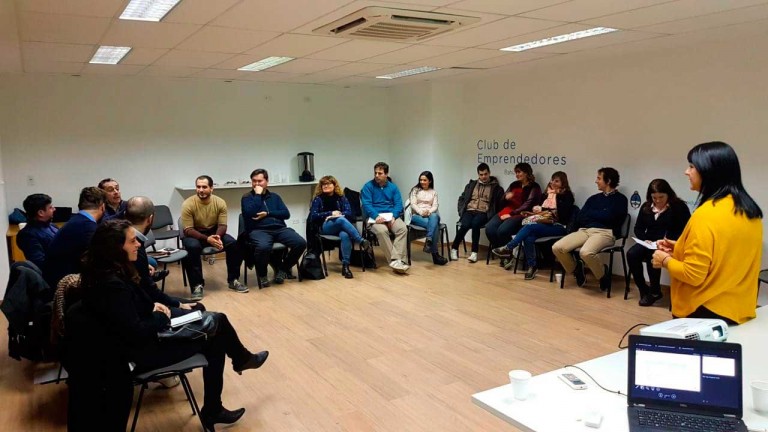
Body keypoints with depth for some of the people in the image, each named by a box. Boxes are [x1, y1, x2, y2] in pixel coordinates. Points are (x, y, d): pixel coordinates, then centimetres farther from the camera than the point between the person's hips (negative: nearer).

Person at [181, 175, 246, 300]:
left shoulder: (220, 202, -11)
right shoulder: (188, 204, -20)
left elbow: (222, 225, -9)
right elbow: (188, 230, -21)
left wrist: (218, 236, -33)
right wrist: (207, 239, -36)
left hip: (214, 232, 3)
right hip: (194, 234, -3)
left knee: (234, 244, -23)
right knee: (193, 247, -37)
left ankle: (233, 280, -7)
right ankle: (197, 285, -24)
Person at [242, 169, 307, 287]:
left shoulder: (274, 196, 21)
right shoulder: (247, 197, 11)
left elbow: (286, 214, 9)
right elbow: (250, 213, -10)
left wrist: (268, 213, -4)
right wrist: (258, 195, -4)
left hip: (279, 229, 4)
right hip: (258, 230, -4)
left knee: (301, 243, -21)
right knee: (263, 247, -39)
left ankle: (282, 268, 2)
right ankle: (262, 274, -8)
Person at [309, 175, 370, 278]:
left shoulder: (341, 198, 15)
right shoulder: (318, 199, 11)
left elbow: (350, 214, 4)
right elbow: (313, 217, -1)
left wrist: (338, 214, -14)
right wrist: (331, 213, -8)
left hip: (341, 226, 2)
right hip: (325, 227, -2)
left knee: (345, 235, -37)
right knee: (341, 220, -36)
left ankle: (345, 266, -40)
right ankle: (361, 241, -41)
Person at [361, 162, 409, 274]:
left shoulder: (393, 187, 14)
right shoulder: (368, 187, 4)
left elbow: (398, 204, 5)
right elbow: (366, 204, -7)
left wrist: (393, 216, -15)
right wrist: (376, 216, -24)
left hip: (391, 216, 3)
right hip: (375, 217, -3)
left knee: (403, 228, -29)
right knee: (381, 230, -36)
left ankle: (396, 260, -35)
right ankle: (395, 260, -33)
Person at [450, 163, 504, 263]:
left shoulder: (496, 187, 8)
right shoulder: (471, 184, 18)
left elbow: (500, 204, 2)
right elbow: (461, 198, 19)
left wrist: (493, 215, -11)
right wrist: (461, 211, 4)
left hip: (483, 213, -2)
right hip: (469, 211, 2)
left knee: (475, 224, -35)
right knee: (465, 225, -30)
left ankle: (474, 252, -28)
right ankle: (454, 248, -14)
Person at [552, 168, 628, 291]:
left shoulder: (620, 199, 6)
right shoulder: (593, 198, 24)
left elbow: (607, 217, -9)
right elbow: (579, 219, 14)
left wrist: (590, 213, 7)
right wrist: (598, 215, -1)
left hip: (605, 232, -6)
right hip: (584, 230, 6)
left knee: (585, 252, -38)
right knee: (557, 248, -19)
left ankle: (604, 275, -6)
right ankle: (576, 269, 9)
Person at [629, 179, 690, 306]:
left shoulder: (679, 206, -2)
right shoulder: (646, 207, 12)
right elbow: (638, 228, 13)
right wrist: (645, 239, -8)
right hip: (650, 243, 5)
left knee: (652, 255, -35)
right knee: (631, 254, -25)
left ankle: (655, 292, -14)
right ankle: (644, 290, -14)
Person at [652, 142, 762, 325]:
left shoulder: (707, 214, -22)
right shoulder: (750, 210, 3)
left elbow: (693, 275, -21)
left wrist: (666, 260, -4)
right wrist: (682, 248, 13)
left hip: (706, 312, -8)